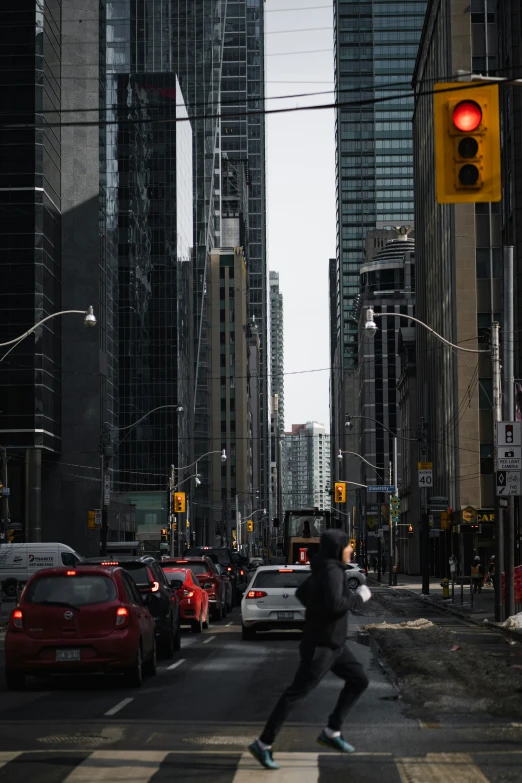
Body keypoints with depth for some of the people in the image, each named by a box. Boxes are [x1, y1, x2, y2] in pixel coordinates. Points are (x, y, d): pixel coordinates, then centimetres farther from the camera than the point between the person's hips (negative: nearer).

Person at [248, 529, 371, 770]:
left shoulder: (325, 569, 7)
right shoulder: (332, 571, -22)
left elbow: (301, 592, 20)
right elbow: (335, 604, -35)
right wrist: (359, 598, -19)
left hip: (332, 643, 10)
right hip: (320, 645, -10)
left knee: (359, 681, 13)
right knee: (296, 693, -5)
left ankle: (331, 732, 17)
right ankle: (263, 745, 0)